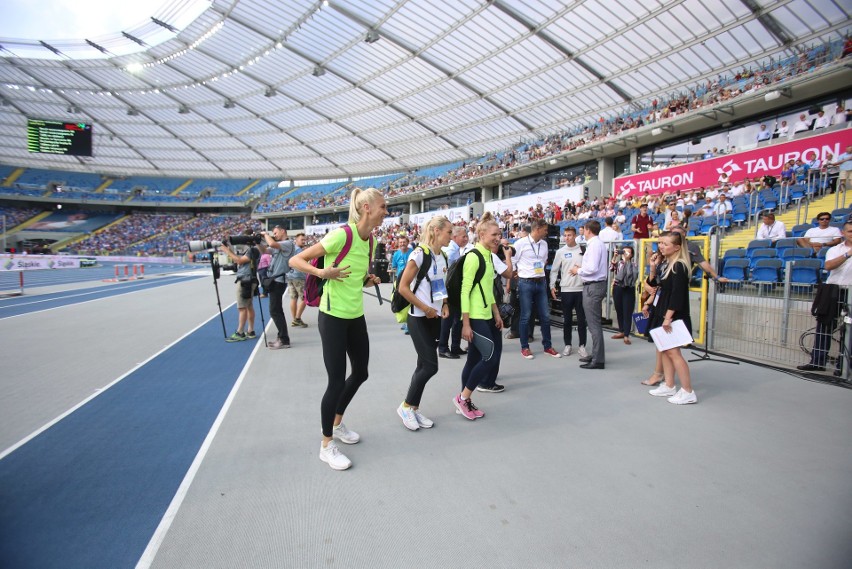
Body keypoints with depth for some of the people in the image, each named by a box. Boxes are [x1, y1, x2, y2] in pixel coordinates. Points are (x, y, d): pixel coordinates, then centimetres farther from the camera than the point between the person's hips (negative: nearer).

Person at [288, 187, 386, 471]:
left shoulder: (370, 239, 5)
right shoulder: (341, 235, -19)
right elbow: (295, 260, -15)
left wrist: (369, 280, 2)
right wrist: (322, 272, -30)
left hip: (356, 315, 9)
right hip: (333, 316, -8)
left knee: (360, 372, 17)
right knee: (337, 381, -2)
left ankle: (336, 424, 40)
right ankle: (326, 445, 19)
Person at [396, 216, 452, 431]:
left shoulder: (443, 257, 9)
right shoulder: (419, 254, -15)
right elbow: (403, 287, -17)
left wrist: (444, 305, 4)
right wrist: (425, 309, -15)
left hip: (435, 318, 8)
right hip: (419, 318, -7)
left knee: (424, 365, 10)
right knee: (430, 366, -8)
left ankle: (414, 409, 22)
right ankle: (405, 406, 10)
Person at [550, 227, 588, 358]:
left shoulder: (583, 250, 3)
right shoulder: (560, 252, 3)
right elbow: (554, 270, 5)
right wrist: (552, 286, -1)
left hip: (581, 289, 0)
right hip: (566, 290, 0)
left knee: (582, 319, 3)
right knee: (567, 319, 7)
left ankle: (582, 346, 13)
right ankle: (568, 345, 19)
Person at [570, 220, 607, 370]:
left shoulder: (594, 245, -16)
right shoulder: (599, 243, 14)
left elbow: (592, 268, -23)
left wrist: (578, 270, -8)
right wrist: (581, 268, 10)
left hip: (593, 286, -11)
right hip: (596, 284, 11)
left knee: (594, 324, -5)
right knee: (594, 322, 18)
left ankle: (598, 360, 0)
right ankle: (595, 355, 30)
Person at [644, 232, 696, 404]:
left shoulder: (679, 266, -16)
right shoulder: (667, 265, 12)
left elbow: (677, 294, -22)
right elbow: (656, 285, 16)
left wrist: (668, 317, -23)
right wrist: (653, 267, 3)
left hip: (673, 317, -10)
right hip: (662, 313, 10)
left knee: (673, 352, -8)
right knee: (664, 350, 13)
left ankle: (688, 392, 0)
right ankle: (669, 386, 22)